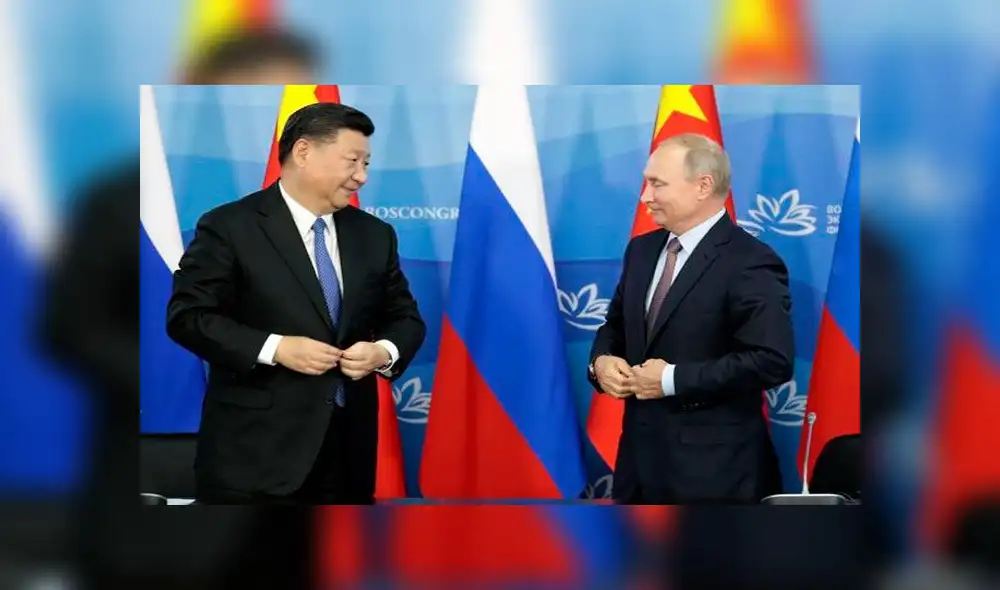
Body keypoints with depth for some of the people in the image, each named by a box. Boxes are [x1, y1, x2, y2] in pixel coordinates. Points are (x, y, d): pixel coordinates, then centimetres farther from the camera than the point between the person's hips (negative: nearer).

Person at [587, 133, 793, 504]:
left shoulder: (750, 264, -14)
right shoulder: (642, 250, 13)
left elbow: (772, 361, -23)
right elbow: (615, 325, 24)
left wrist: (673, 379, -21)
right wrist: (602, 361, 0)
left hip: (712, 467, -8)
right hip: (641, 452, 8)